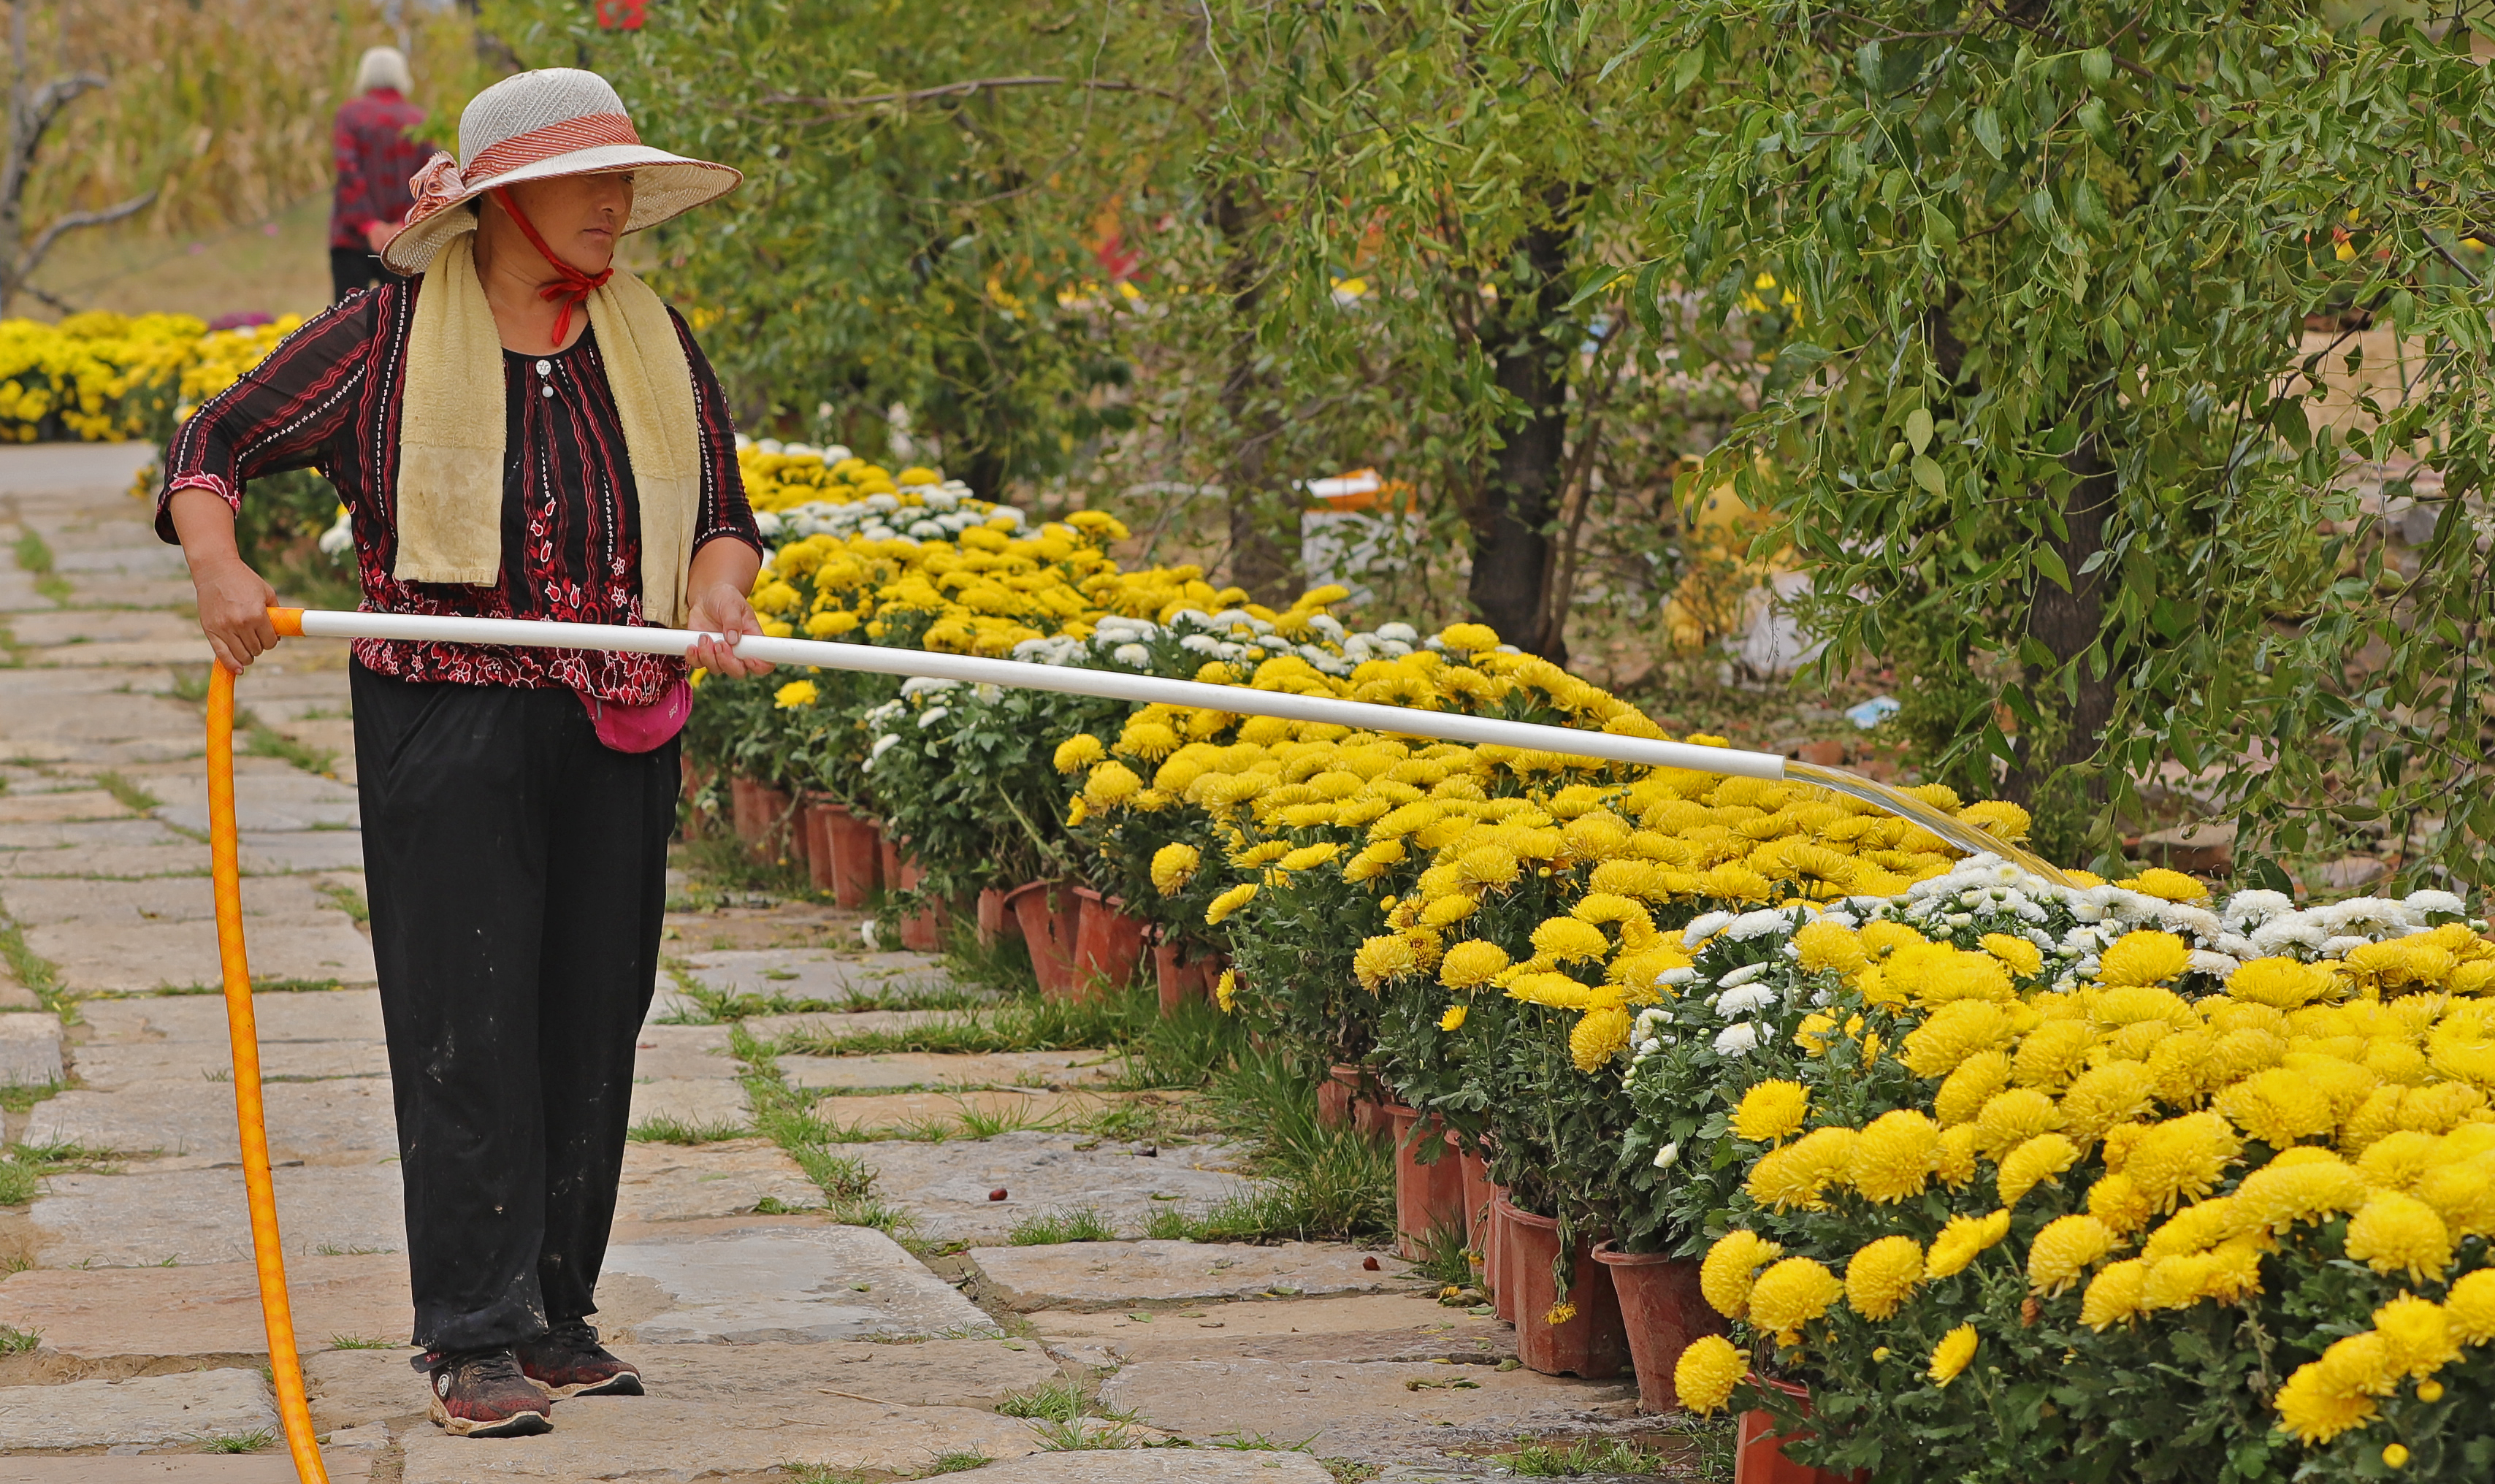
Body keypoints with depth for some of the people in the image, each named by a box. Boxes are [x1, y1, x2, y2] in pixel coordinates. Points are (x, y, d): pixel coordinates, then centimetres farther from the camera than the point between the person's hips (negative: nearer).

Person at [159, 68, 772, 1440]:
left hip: (617, 735, 4)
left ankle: (555, 1321, 18)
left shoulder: (653, 343, 10)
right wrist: (217, 564, -17)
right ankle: (474, 1339, -4)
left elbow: (722, 517, 15)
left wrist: (716, 594, -8)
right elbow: (215, 447, 4)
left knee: (590, 1022, 7)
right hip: (445, 733, -4)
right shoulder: (386, 339, -2)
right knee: (468, 1023, -8)